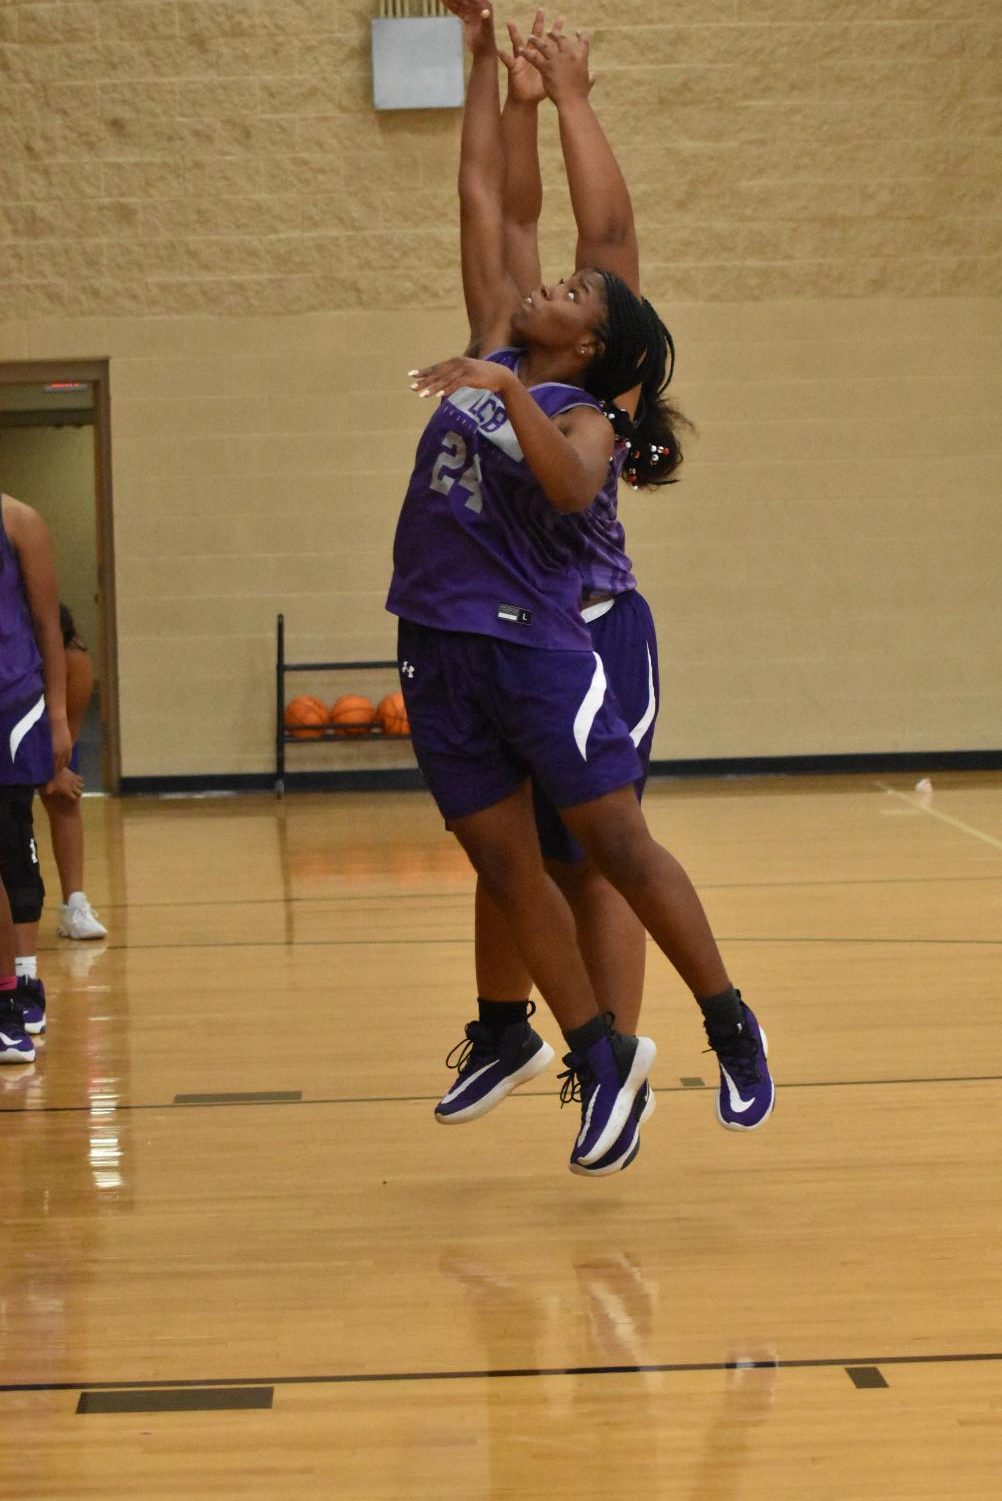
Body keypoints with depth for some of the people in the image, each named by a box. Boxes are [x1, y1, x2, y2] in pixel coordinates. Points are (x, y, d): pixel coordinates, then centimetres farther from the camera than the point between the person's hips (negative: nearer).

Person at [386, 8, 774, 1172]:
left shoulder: (583, 412, -4)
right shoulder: (496, 353, 12)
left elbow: (570, 485, -27)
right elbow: (480, 196, 14)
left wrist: (506, 393, -29)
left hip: (534, 641, -6)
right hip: (440, 649, 6)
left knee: (619, 847, -4)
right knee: (507, 869, 7)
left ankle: (733, 1032, 10)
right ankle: (599, 1059, 17)